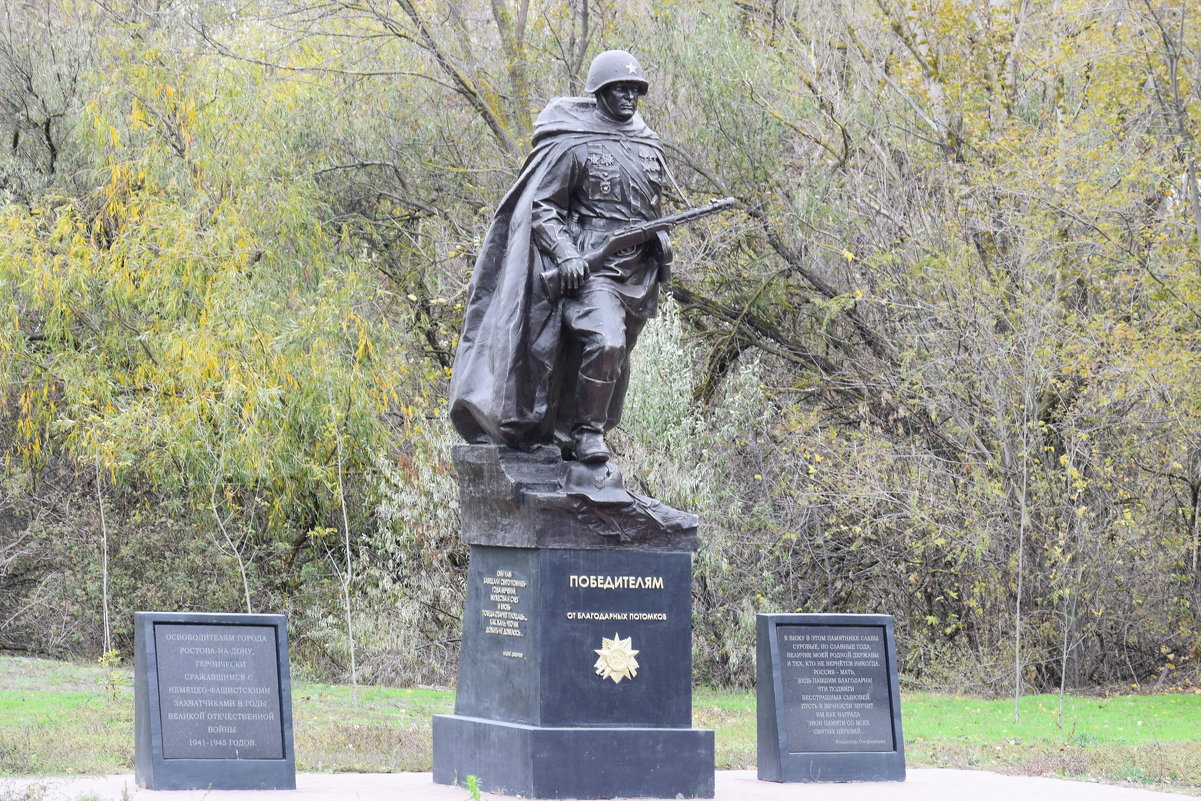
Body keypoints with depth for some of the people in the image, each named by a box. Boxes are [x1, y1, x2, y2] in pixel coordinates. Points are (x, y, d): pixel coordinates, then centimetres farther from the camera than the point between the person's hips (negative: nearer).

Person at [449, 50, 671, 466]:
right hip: (591, 269, -7)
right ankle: (587, 431, -15)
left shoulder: (649, 146, 16)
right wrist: (565, 253, -20)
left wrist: (660, 240, 11)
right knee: (604, 342, -27)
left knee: (615, 359, 10)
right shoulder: (573, 145, -5)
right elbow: (542, 207, -6)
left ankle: (566, 433, 22)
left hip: (637, 272, 7)